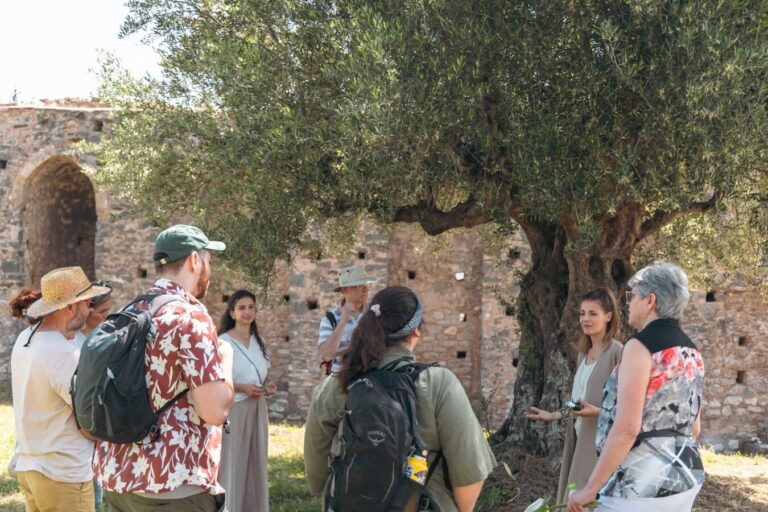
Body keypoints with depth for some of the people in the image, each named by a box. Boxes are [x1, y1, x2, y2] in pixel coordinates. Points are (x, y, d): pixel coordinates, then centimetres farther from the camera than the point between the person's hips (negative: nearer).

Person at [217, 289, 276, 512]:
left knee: (256, 463, 8)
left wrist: (268, 386, 2)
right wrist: (242, 388, -18)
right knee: (233, 464, -4)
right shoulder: (222, 342, -8)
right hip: (233, 410, -6)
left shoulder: (259, 342, 12)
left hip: (257, 409, 6)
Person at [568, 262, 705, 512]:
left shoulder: (641, 345, -15)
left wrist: (590, 488, -16)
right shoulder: (691, 352, 10)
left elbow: (626, 429, -21)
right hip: (684, 477, 8)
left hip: (640, 483, -8)